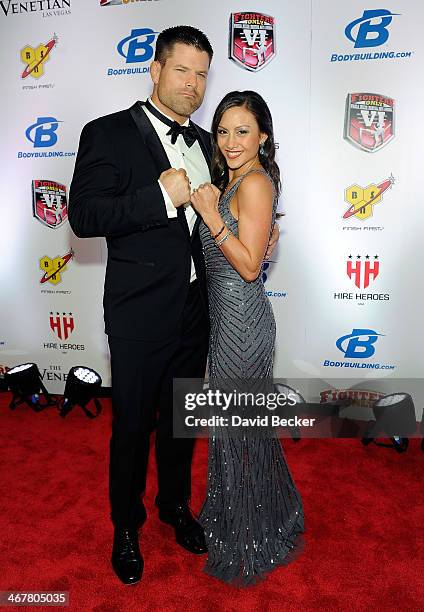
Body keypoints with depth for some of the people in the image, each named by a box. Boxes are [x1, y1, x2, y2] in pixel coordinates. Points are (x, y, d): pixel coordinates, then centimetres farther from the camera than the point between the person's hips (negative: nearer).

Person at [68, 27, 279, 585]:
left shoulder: (205, 143, 10)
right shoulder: (108, 133, -8)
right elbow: (83, 216, -17)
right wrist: (160, 195, -26)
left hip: (195, 310, 6)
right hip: (140, 314, -5)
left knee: (182, 417, 20)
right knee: (133, 424, 11)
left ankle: (176, 504, 45)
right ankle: (126, 525, 37)